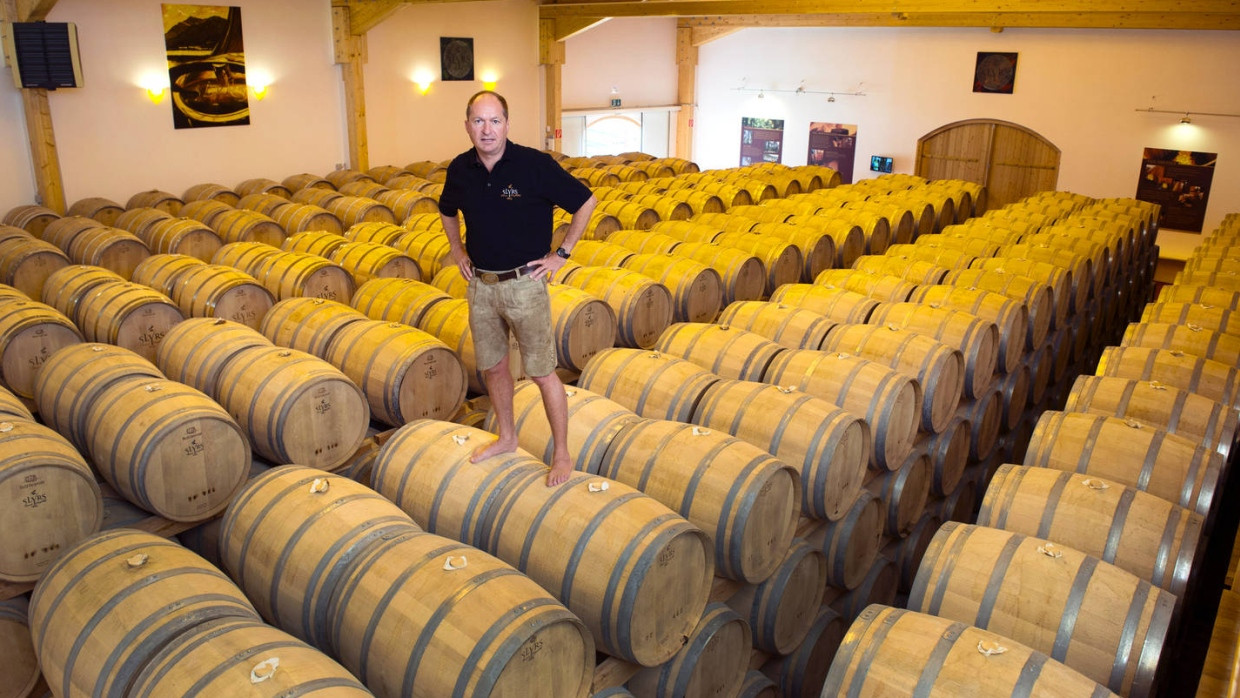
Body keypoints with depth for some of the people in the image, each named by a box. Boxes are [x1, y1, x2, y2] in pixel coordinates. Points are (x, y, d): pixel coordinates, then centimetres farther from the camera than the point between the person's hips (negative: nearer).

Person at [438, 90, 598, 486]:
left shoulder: (534, 165, -14)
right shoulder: (460, 170, 0)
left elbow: (585, 202, -7)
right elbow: (447, 211, 22)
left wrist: (561, 254, -7)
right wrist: (458, 250, 11)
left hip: (524, 283, -5)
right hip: (480, 284, 5)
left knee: (542, 372, 2)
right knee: (492, 366, 17)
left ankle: (561, 454, 16)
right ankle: (506, 438, 37)